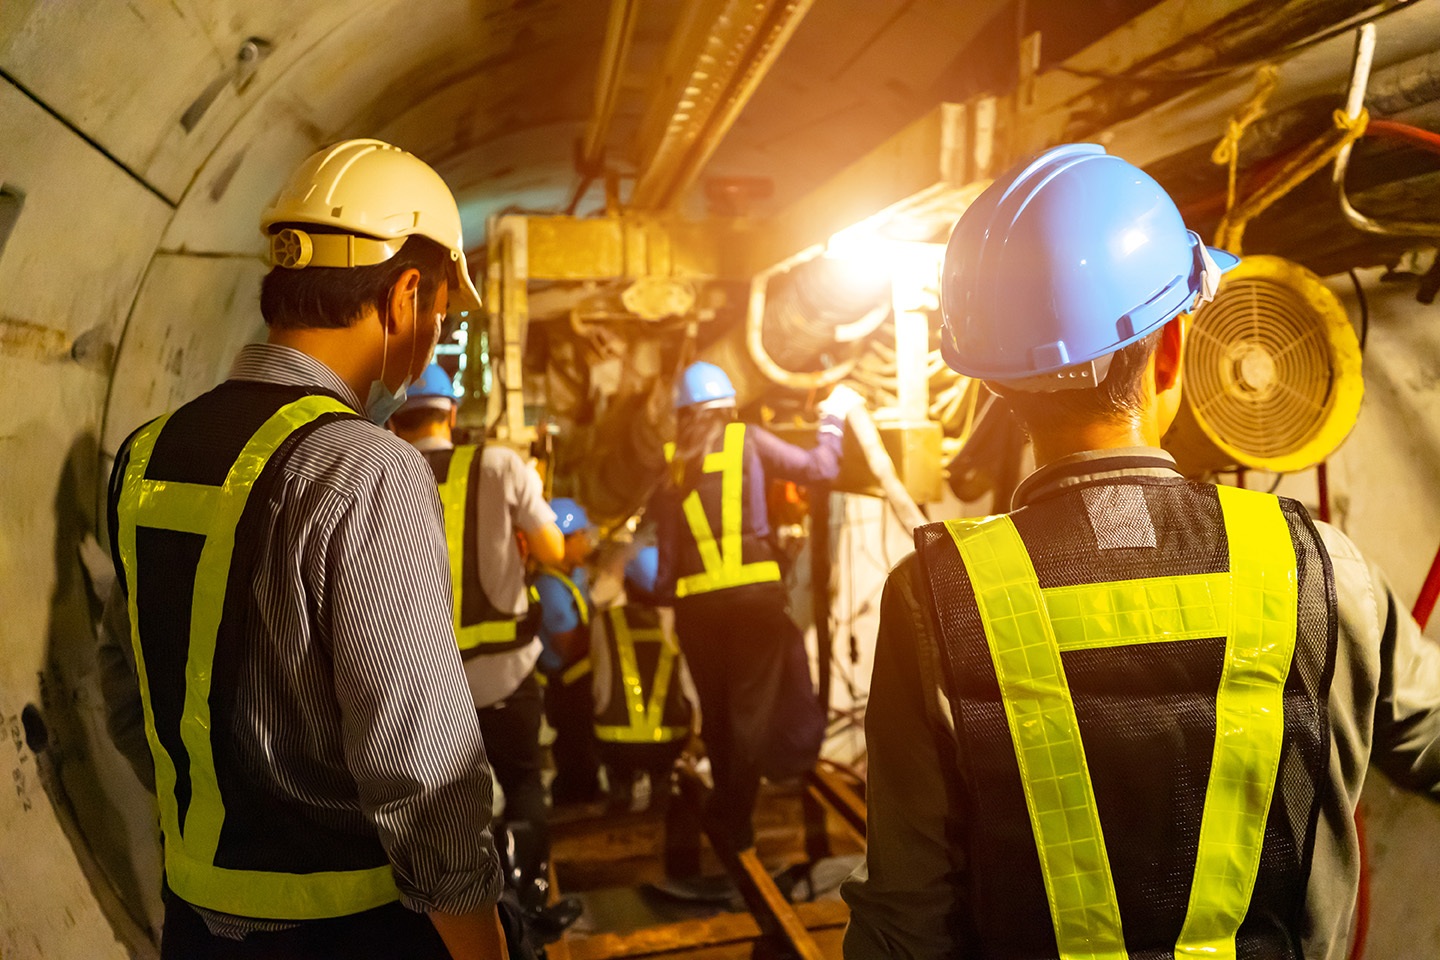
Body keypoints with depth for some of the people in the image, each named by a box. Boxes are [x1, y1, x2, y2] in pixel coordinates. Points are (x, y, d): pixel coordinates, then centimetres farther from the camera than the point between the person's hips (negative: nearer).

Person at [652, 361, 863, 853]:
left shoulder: (671, 463, 8)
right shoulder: (748, 440, 3)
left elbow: (666, 545, 7)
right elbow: (818, 467, 5)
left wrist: (667, 592, 16)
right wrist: (833, 420, 21)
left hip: (696, 601, 3)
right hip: (754, 591, -3)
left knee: (716, 709, 16)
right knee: (752, 706, 5)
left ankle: (725, 810, 29)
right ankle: (734, 818, 4)